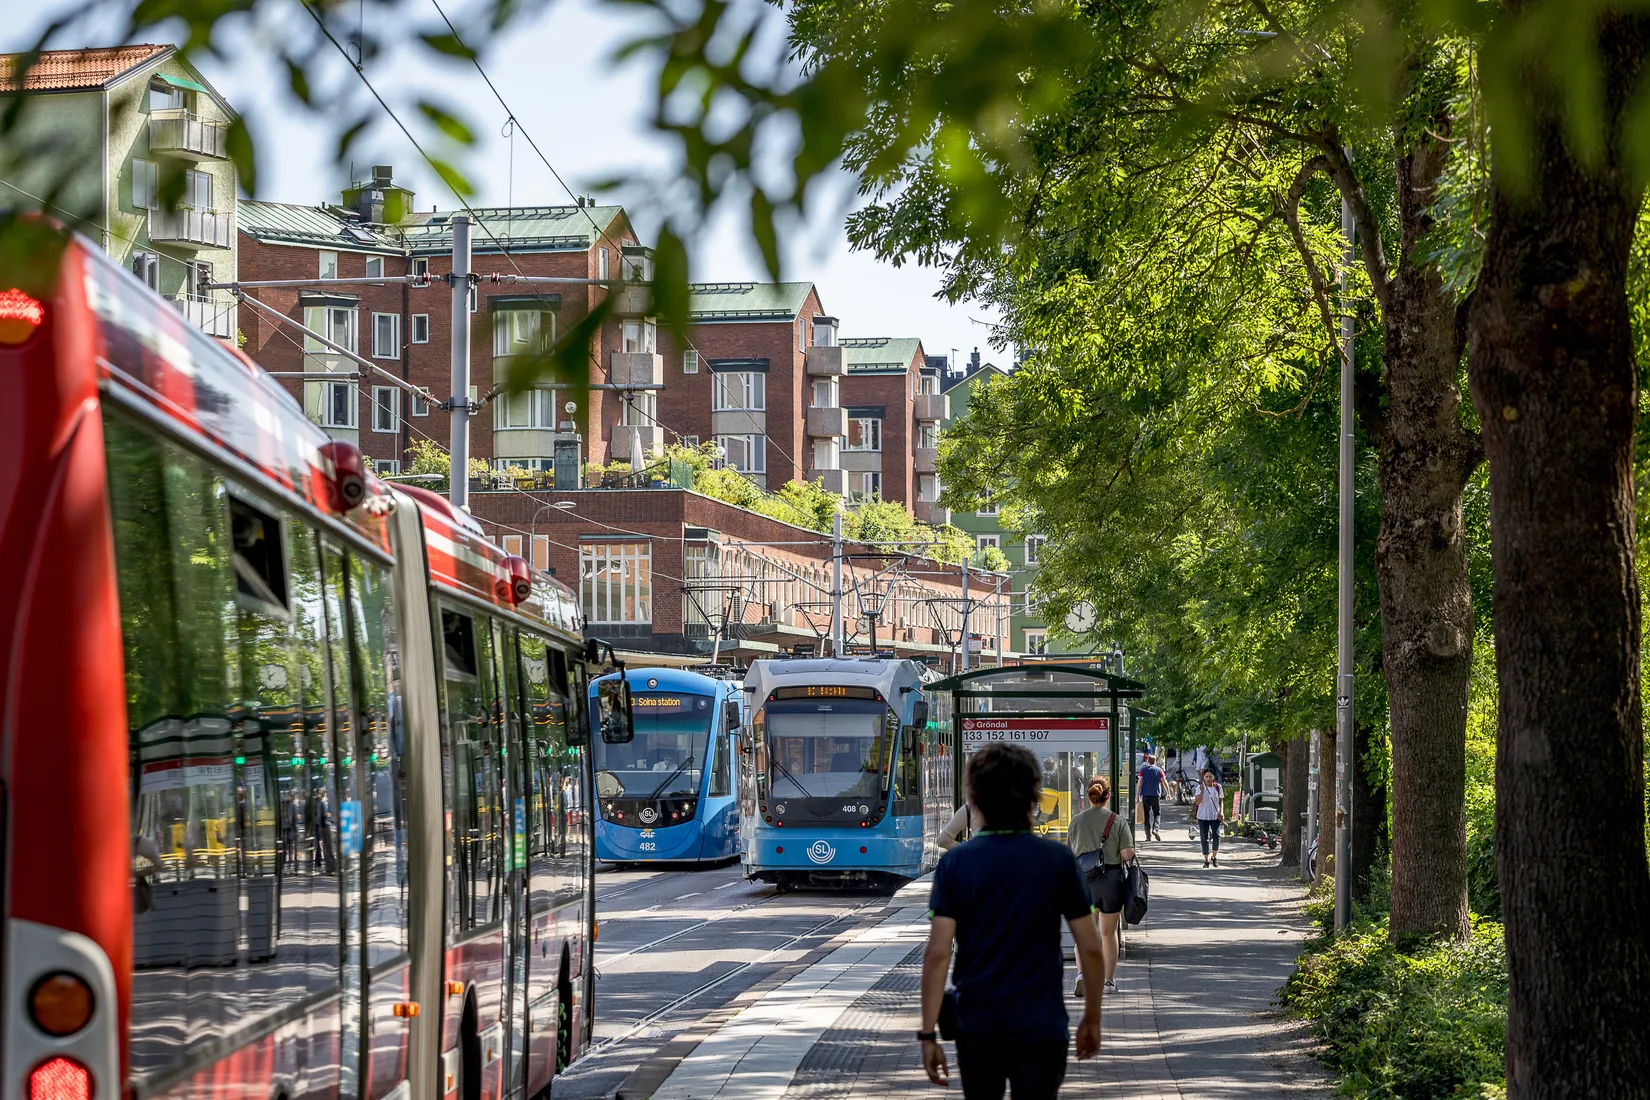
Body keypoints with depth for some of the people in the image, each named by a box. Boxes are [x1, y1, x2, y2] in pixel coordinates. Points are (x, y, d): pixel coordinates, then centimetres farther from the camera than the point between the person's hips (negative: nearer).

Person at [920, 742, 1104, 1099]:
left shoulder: (955, 863, -4)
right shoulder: (1058, 859, -4)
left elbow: (937, 953, -10)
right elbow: (1090, 948, -2)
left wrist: (928, 1034, -6)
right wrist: (1092, 1017, 11)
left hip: (977, 1028, 1)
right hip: (1041, 1027, -1)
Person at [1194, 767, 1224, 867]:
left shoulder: (1218, 787, 3)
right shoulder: (1200, 788, -5)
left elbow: (1220, 801, 11)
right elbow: (1197, 802, -14)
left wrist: (1220, 812, -3)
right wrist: (1202, 791, -26)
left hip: (1215, 816, 1)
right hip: (1203, 817, -1)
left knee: (1216, 836, -13)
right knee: (1205, 839, 2)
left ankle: (1214, 857, 6)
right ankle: (1206, 860, 12)